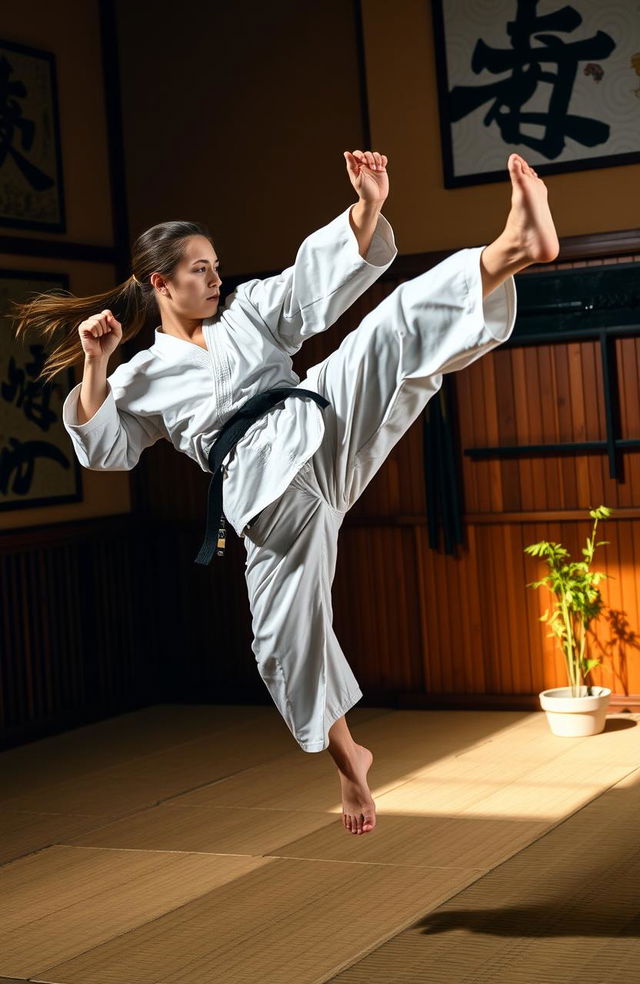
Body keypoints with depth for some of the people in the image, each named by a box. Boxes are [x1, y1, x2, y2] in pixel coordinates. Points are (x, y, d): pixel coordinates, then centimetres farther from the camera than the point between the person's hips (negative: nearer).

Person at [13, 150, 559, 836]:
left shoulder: (247, 309, 23)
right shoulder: (143, 377, 19)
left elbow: (323, 276, 13)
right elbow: (105, 448, 8)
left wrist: (367, 207, -2)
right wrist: (95, 369, -3)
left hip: (319, 425, 1)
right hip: (263, 483, -1)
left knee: (398, 323, -20)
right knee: (289, 631, -4)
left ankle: (514, 247, -42)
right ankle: (346, 757, 18)